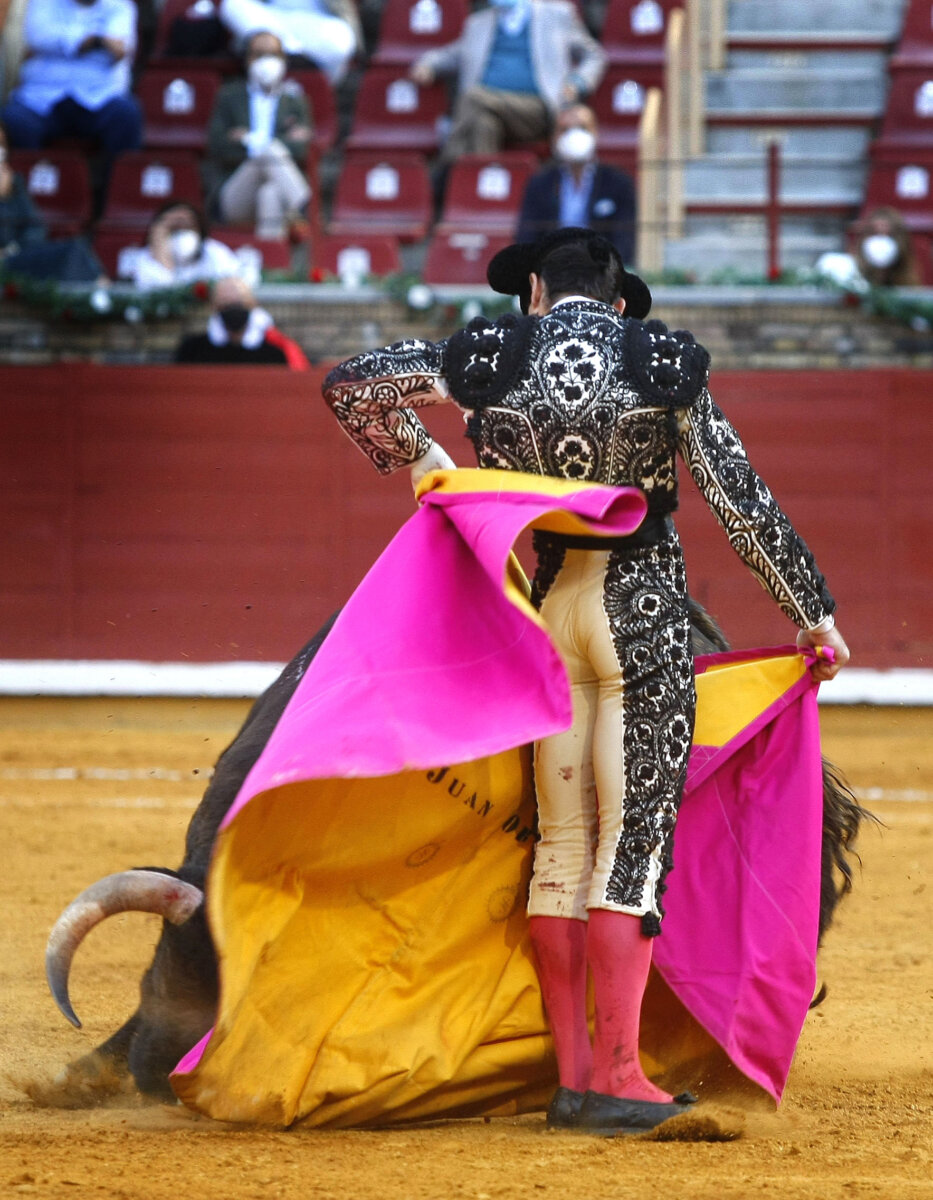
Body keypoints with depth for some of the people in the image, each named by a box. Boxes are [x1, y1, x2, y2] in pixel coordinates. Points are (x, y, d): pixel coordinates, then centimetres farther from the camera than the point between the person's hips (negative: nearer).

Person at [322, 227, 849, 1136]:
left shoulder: (490, 359, 0)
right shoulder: (664, 365, -5)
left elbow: (349, 385, 8)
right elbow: (743, 502, -4)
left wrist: (420, 461, 23)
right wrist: (812, 612, 5)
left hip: (547, 609, 2)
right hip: (647, 615, -2)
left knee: (562, 844, 10)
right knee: (634, 840, -1)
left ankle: (570, 1074, 9)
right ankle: (615, 1074, -7)